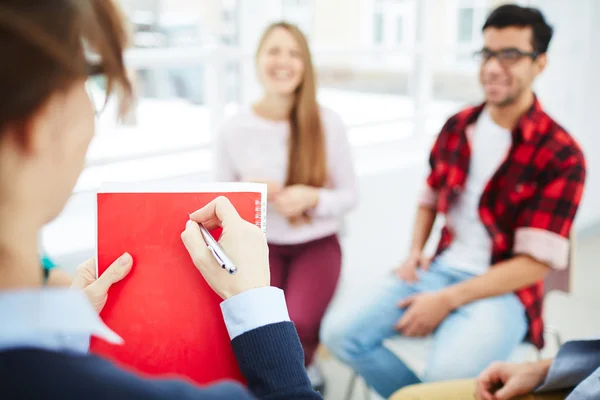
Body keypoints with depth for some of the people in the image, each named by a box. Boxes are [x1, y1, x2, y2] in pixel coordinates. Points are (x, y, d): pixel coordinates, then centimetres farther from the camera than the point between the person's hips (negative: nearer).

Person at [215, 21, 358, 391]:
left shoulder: (328, 123, -10)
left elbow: (349, 195, -1)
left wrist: (313, 198, -22)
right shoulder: (235, 129, -7)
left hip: (316, 244, -1)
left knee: (297, 326, -25)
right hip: (261, 244, 1)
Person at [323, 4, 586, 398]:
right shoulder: (457, 127, 6)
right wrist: (415, 253, 1)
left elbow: (535, 261, -15)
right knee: (342, 336, -11)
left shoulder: (561, 156, -12)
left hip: (504, 290, -5)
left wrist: (447, 301, -18)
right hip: (439, 270, 6)